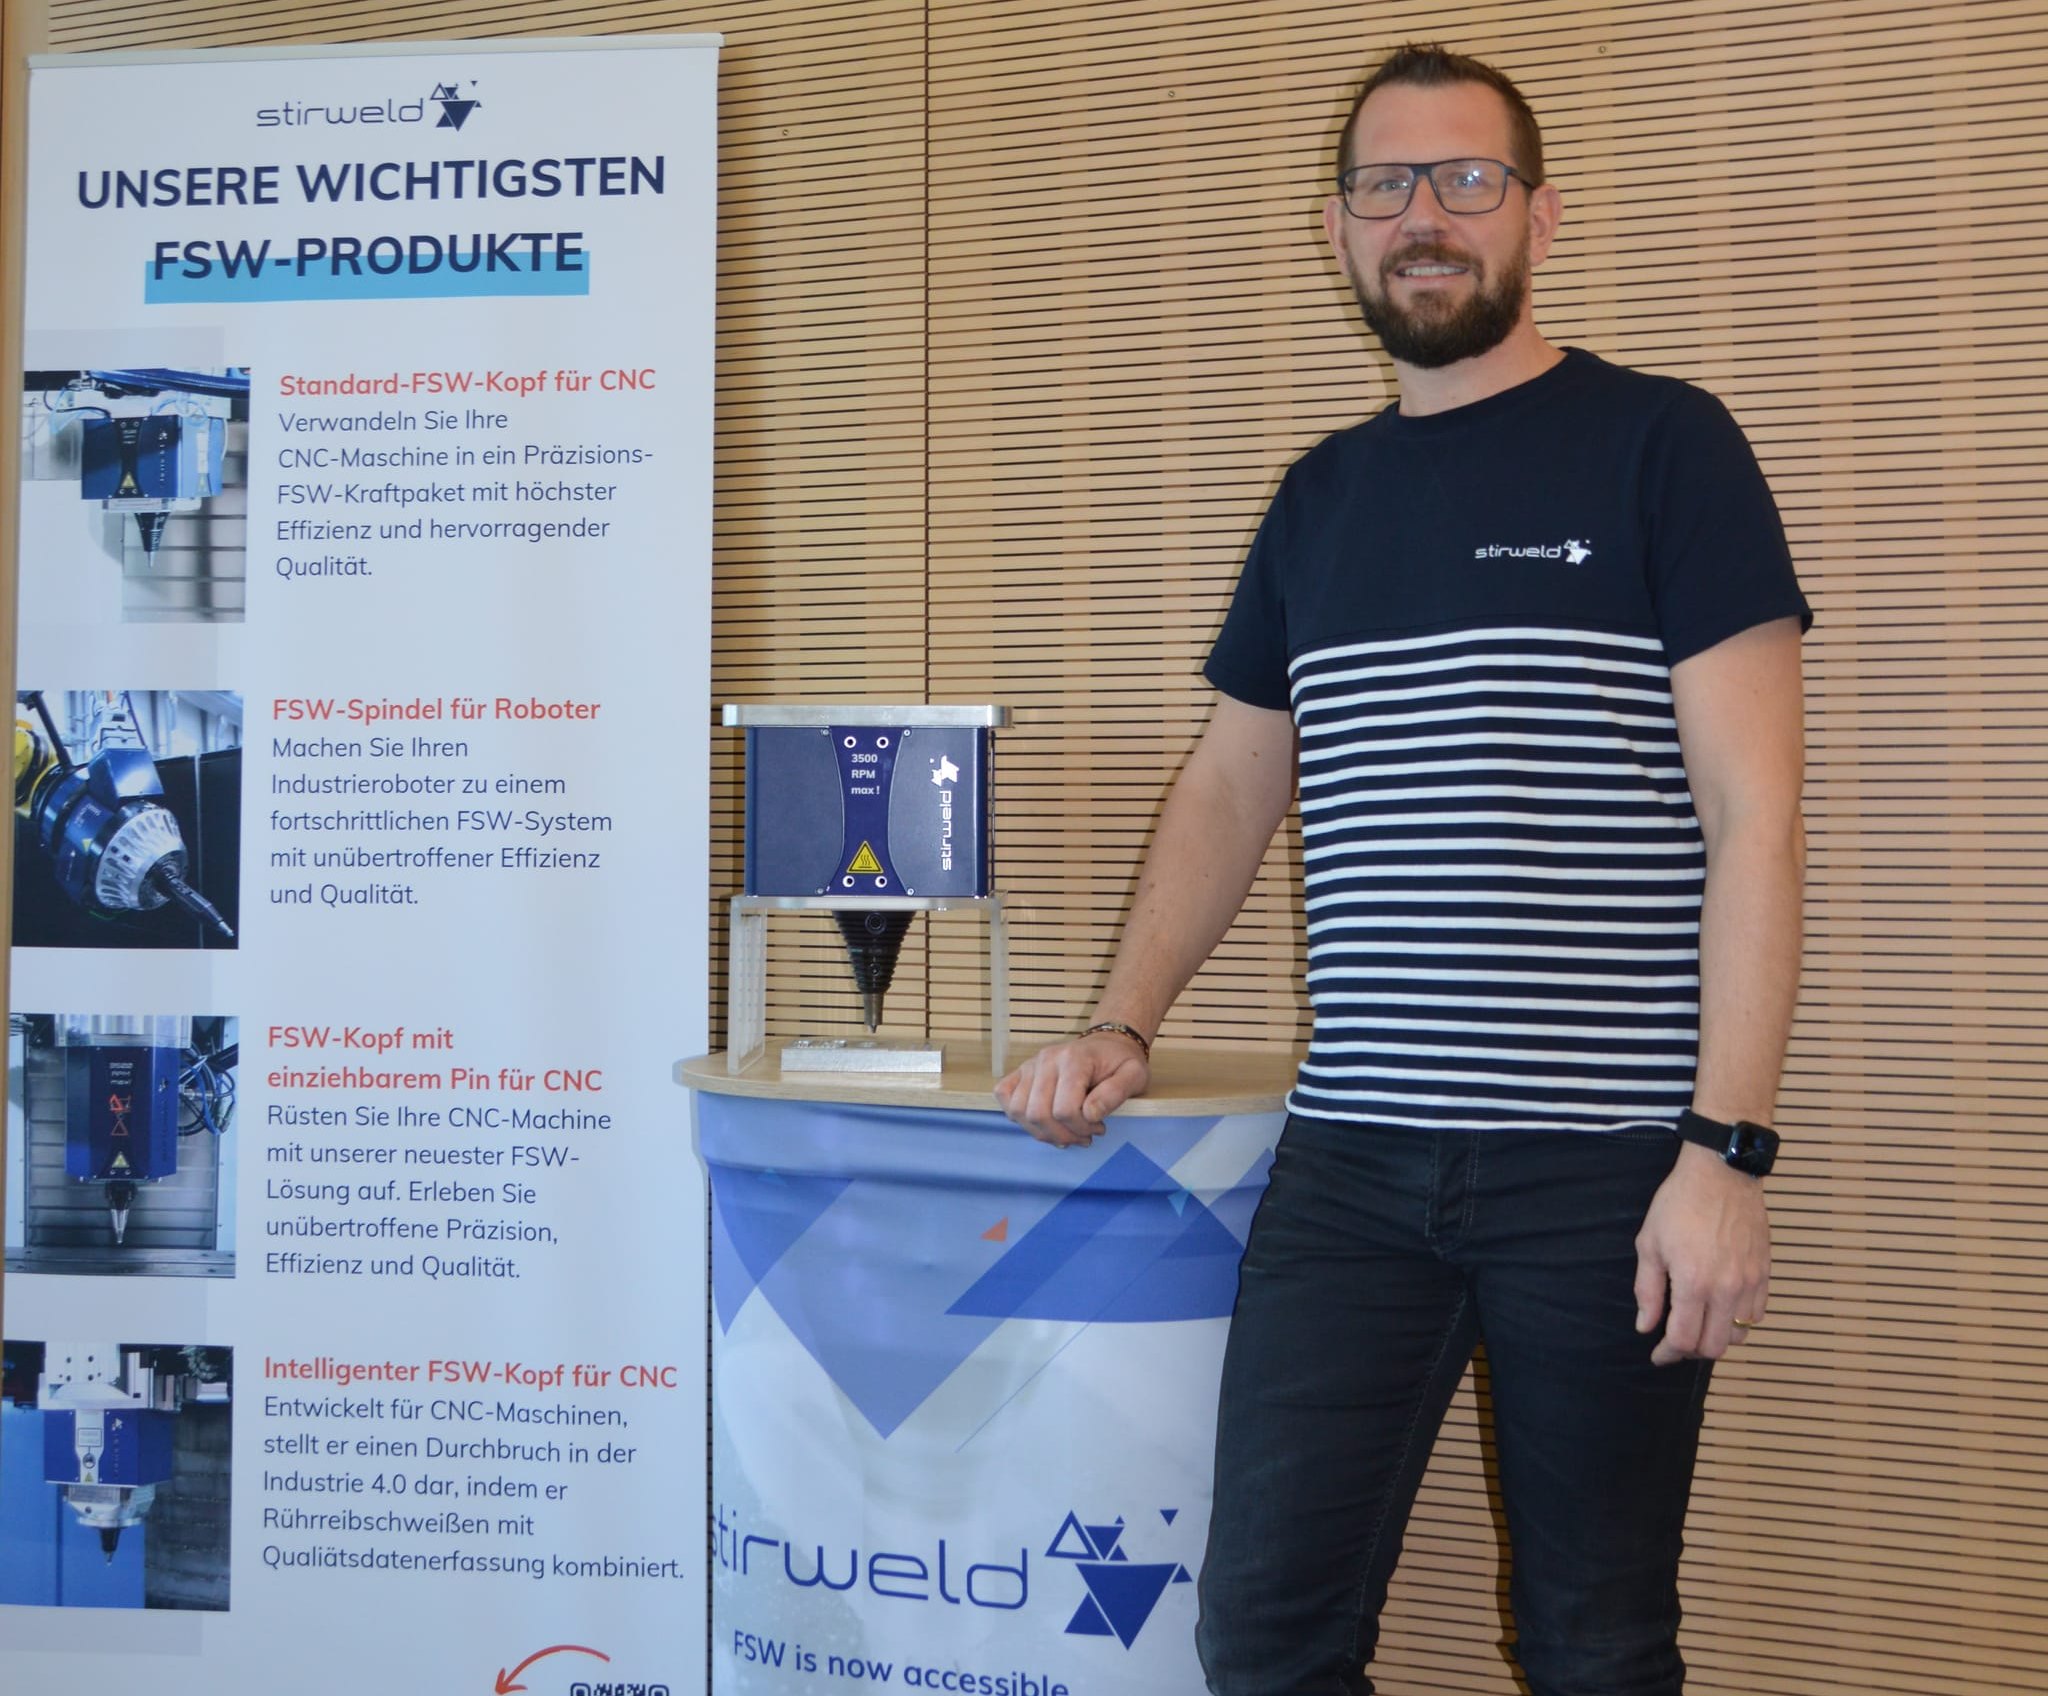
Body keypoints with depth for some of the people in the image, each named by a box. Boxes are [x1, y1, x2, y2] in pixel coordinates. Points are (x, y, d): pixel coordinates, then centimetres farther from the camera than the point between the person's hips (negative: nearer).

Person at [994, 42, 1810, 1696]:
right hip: (1349, 1164, 4)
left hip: (1605, 1168, -4)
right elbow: (1229, 787, 19)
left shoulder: (1657, 447, -1)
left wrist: (1727, 1149, -14)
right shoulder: (1320, 496, 13)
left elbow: (1753, 815, -7)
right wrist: (1122, 1027, 5)